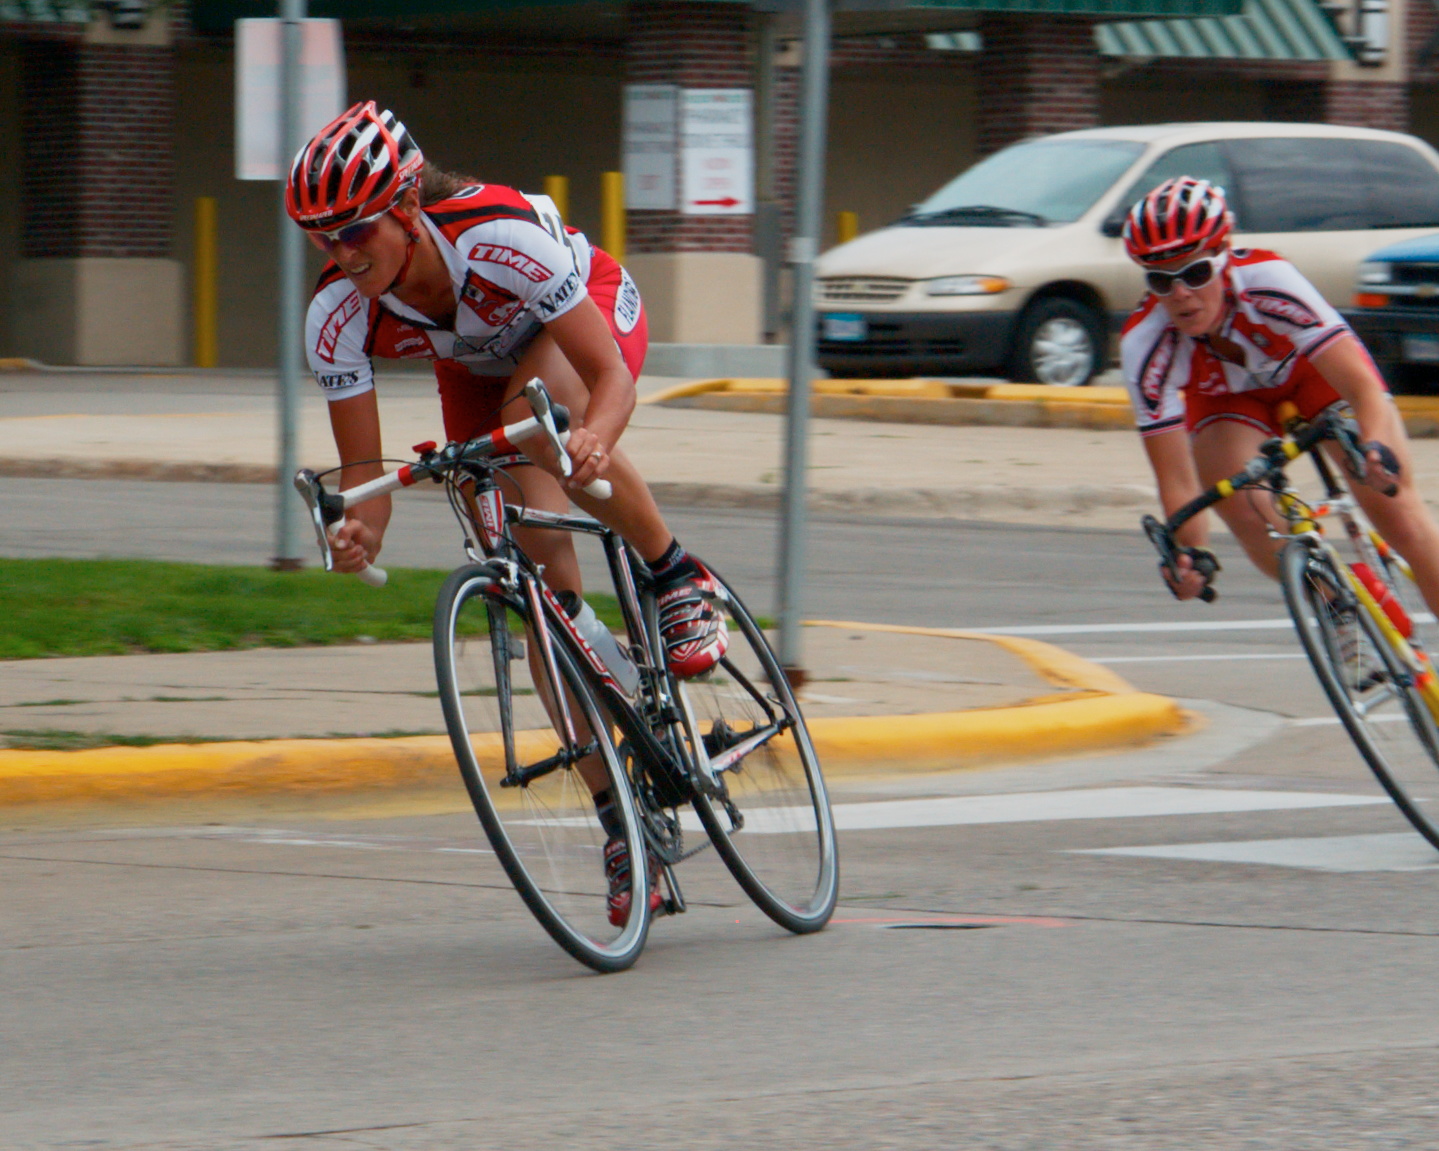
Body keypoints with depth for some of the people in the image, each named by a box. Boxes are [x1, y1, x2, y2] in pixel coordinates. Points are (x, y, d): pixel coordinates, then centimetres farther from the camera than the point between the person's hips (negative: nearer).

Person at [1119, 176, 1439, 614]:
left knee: (1391, 505, -17)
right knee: (1243, 514, -24)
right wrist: (1190, 552, -47)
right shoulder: (1144, 345, -33)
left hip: (1313, 369, -2)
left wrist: (1376, 448, -60)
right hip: (1228, 397, 2)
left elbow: (1362, 387, -41)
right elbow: (1175, 476, -30)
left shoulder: (1267, 282, -40)